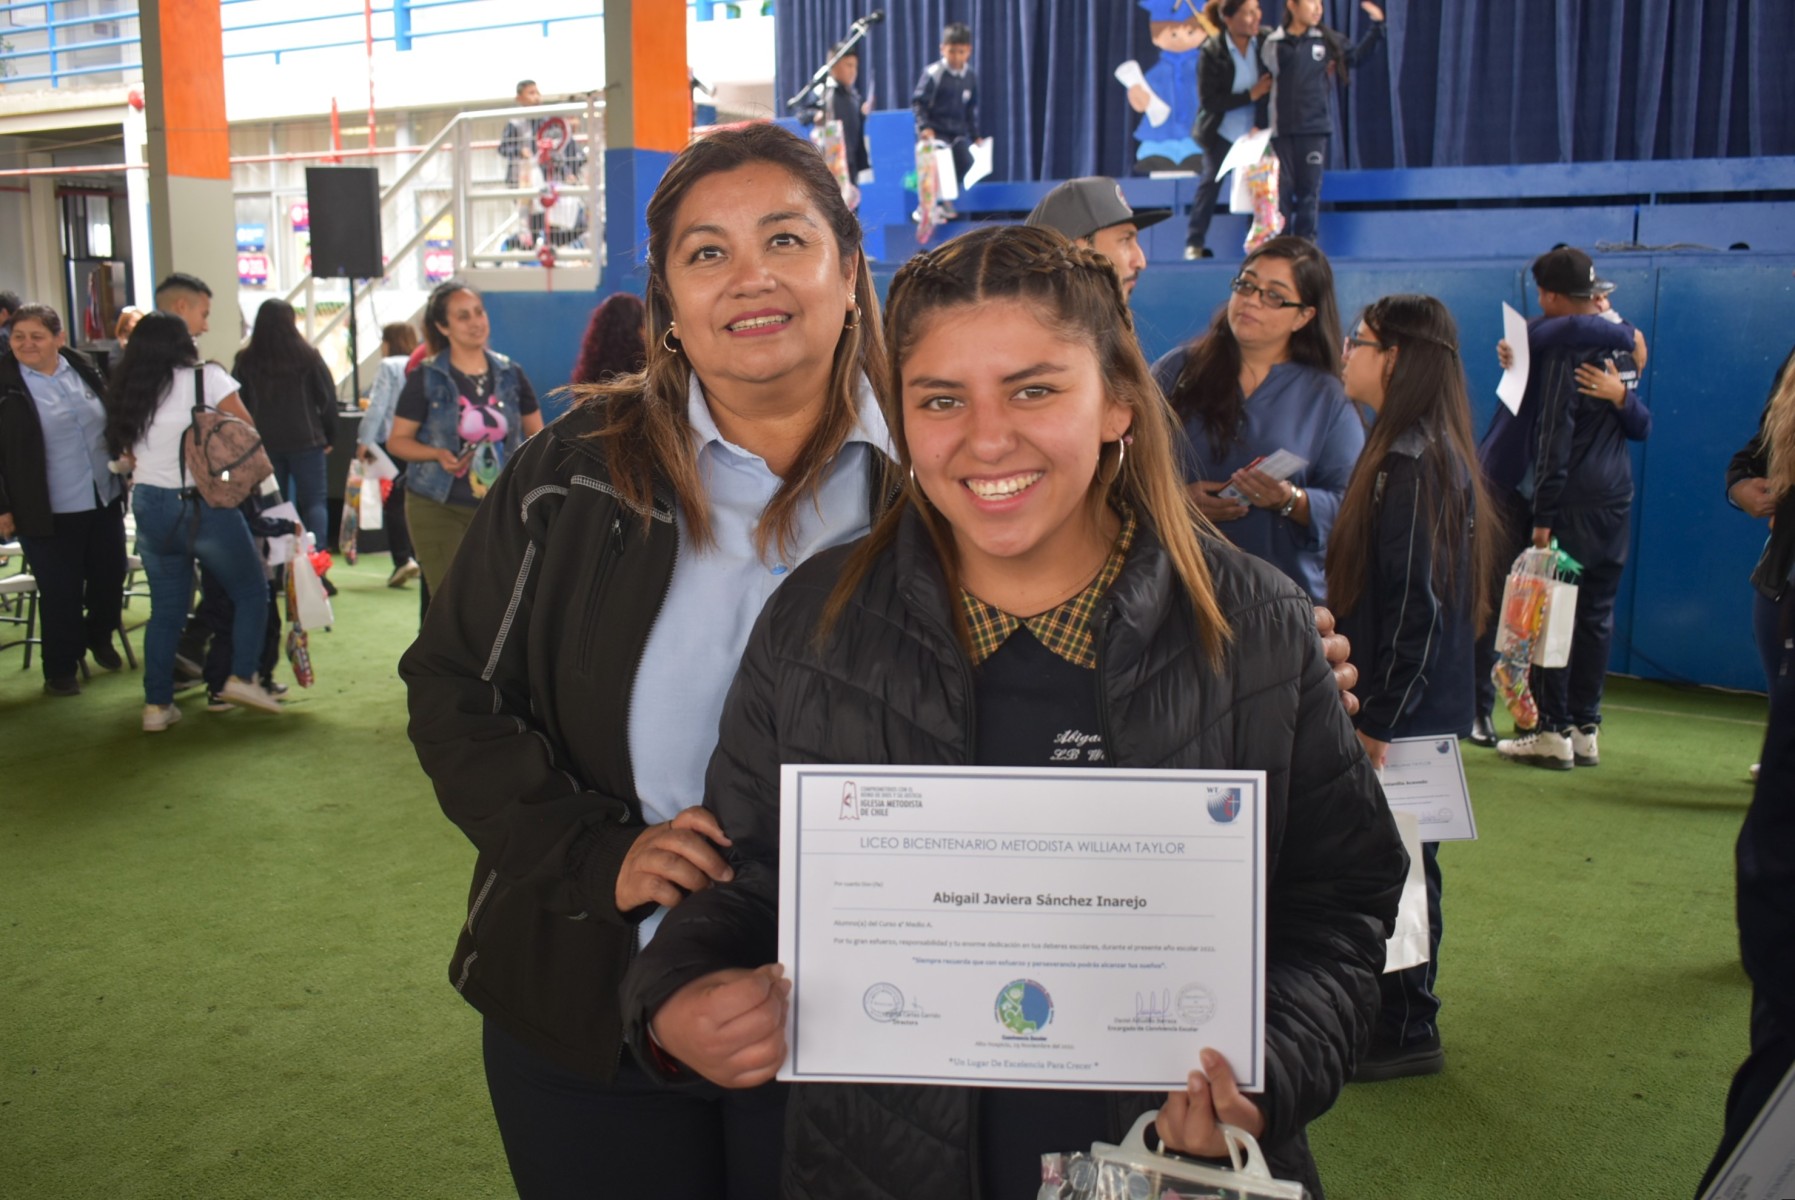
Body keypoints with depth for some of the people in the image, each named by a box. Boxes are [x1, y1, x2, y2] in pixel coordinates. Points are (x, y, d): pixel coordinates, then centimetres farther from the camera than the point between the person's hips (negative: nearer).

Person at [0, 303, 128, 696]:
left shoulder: (83, 368, 4)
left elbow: (113, 422, 16)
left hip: (105, 500, 5)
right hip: (49, 512, -5)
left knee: (110, 577, 15)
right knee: (61, 593, 5)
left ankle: (99, 637, 43)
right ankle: (60, 669, 23)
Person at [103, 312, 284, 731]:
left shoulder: (125, 393, 7)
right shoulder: (206, 378, -8)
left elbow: (126, 453, 8)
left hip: (149, 505, 5)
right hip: (204, 504, -5)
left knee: (165, 610, 13)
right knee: (250, 590, 11)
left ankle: (157, 704, 12)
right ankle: (242, 677, 0)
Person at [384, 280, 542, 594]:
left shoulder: (510, 374, 6)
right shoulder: (426, 378, -2)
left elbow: (537, 434, 15)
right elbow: (397, 440, 0)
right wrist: (438, 454, -18)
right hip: (438, 507, -3)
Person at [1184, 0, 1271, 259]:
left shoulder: (1265, 43, -7)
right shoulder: (1212, 52, -14)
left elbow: (1270, 87, -6)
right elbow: (1209, 101, -17)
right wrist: (1250, 95, -19)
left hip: (1254, 132, 2)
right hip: (1221, 132, -2)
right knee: (1211, 183, 8)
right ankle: (1194, 244, 16)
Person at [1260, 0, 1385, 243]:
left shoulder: (1328, 41, 8)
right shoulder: (1272, 44, 3)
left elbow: (1355, 56, 18)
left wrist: (1376, 26, 11)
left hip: (1316, 128, 1)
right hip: (1281, 129, -1)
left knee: (1309, 191, 1)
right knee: (1281, 189, 0)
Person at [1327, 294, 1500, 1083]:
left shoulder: (1415, 464, -19)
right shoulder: (1415, 453, 11)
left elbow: (1415, 604, -22)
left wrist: (1380, 717, -20)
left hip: (1405, 711, -10)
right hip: (1405, 702, 10)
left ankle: (1406, 1033, 15)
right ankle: (1395, 1019, 29)